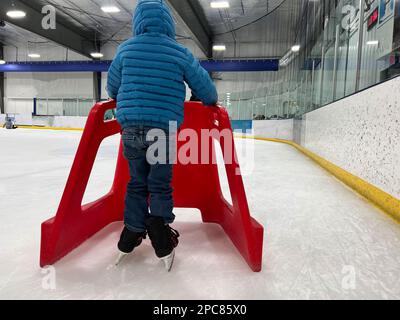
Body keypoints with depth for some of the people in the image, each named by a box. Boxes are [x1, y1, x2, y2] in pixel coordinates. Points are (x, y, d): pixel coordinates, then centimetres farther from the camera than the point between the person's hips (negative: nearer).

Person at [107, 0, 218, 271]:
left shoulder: (126, 49, 6)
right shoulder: (180, 53, 0)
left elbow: (113, 86, 18)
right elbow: (204, 86, 6)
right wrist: (212, 103, 27)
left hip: (131, 127, 3)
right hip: (163, 129, -2)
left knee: (137, 182, 15)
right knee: (160, 184, 8)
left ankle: (132, 234, 20)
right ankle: (161, 236, 0)